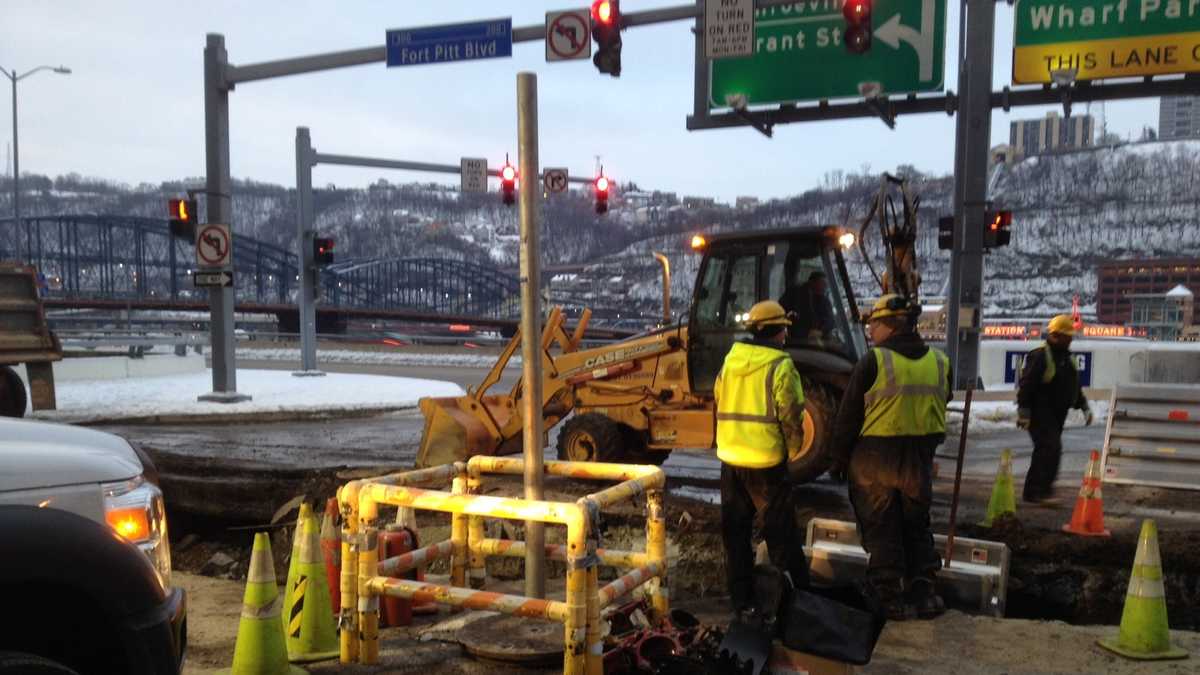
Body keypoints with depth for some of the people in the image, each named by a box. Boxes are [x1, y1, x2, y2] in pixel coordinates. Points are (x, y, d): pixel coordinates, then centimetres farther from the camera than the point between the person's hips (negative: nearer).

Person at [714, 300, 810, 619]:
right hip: (766, 461, -5)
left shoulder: (730, 361, 7)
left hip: (730, 458, 5)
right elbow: (790, 416, -10)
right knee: (781, 533, 6)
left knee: (736, 533, 12)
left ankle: (743, 601, 18)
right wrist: (794, 447, 7)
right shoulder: (780, 366, -10)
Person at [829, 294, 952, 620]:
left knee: (881, 530, 7)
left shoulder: (874, 361, -14)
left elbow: (849, 414, -10)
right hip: (919, 459, 5)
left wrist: (840, 458, 0)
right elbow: (941, 406, 12)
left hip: (874, 458, -4)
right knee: (917, 526, 19)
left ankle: (890, 597, 11)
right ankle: (923, 591, 21)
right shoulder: (939, 362, 2)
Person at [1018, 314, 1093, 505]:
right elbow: (1026, 385, -17)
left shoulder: (1066, 358, 16)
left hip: (1057, 414, 9)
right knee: (1051, 448, -18)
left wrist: (1085, 407, 19)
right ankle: (1039, 491, -17)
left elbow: (1075, 387, 26)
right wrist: (1023, 412, -20)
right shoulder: (1039, 356, -13)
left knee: (1045, 451, 10)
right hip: (1040, 413, -9)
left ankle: (1033, 492, 17)